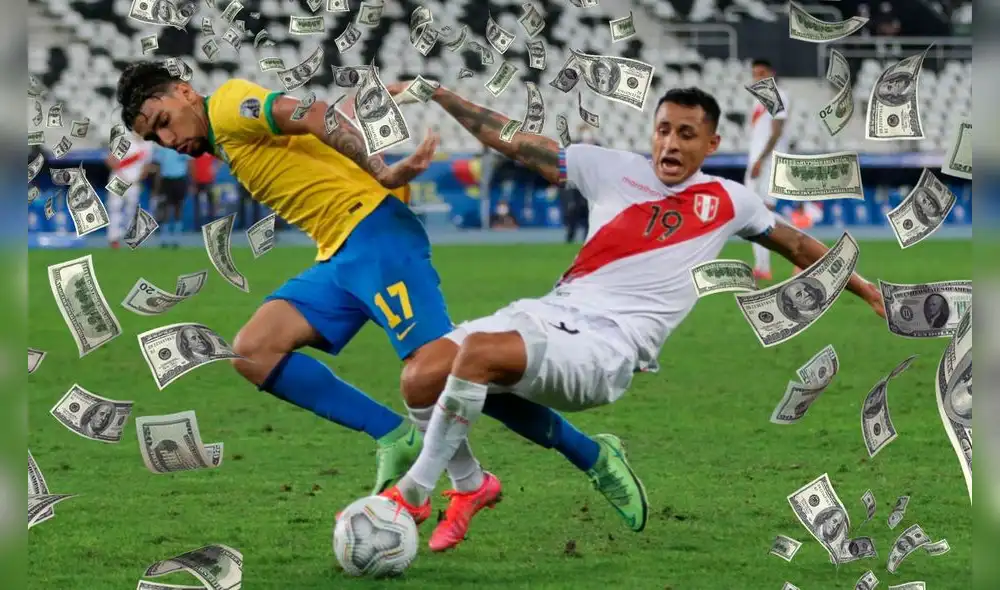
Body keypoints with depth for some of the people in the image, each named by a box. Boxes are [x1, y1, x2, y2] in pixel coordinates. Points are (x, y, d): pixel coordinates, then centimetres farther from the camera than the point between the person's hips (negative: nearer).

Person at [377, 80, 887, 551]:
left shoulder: (728, 202, 9)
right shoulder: (612, 169, 11)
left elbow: (796, 245, 26)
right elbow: (513, 142, 12)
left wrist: (864, 290, 31)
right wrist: (437, 94, 8)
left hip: (608, 349, -4)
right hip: (550, 314, 4)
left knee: (480, 352, -31)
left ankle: (413, 494, -19)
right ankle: (471, 484, 12)